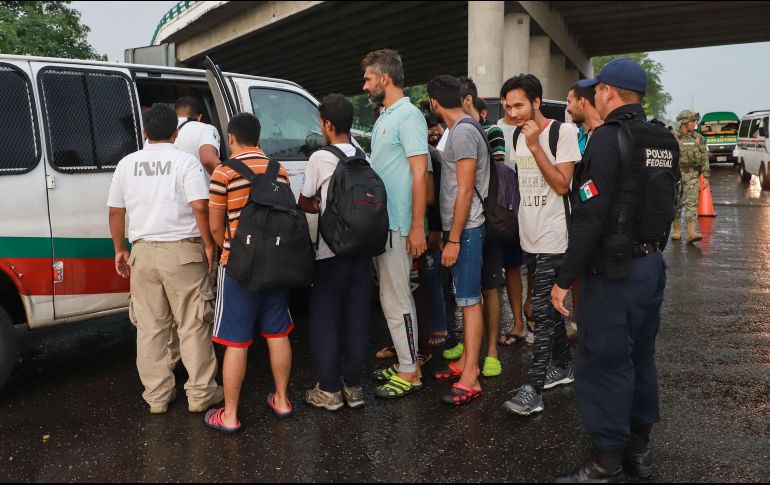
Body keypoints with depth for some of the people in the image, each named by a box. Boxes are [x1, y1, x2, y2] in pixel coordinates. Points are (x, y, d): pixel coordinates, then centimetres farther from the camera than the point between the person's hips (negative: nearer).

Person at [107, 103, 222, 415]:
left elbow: (115, 211, 11)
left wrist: (120, 250, 21)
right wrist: (209, 244, -5)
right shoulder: (185, 161, -5)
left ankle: (156, 396, 19)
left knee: (149, 327, 12)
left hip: (143, 252, 4)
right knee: (193, 325, 5)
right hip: (183, 252, -3)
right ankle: (200, 394, 12)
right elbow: (200, 207, -16)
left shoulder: (127, 163, 8)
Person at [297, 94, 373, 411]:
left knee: (325, 320, 6)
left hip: (330, 252, -5)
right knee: (356, 319, 11)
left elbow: (304, 203, -1)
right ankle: (353, 386, 20)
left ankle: (329, 390, 12)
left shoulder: (320, 158, -11)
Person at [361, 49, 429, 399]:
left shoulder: (408, 116, -11)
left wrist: (418, 227, -21)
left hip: (397, 225, -9)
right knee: (395, 295, 15)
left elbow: (419, 173, -17)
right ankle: (406, 363, 26)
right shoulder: (383, 118, 16)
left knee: (395, 298, -3)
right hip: (380, 222, 9)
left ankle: (409, 373, 8)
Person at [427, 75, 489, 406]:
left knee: (469, 299, -7)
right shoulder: (462, 128, 15)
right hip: (459, 227, 10)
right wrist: (447, 232, 18)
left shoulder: (463, 131, -15)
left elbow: (465, 190, -19)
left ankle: (470, 379, -3)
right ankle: (467, 362, 24)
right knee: (466, 298, 14)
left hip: (466, 229, -10)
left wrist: (454, 239, -18)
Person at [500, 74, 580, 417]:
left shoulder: (563, 131, -11)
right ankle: (563, 365, 32)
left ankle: (533, 389, -6)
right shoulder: (517, 137, 10)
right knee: (547, 306, 16)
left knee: (542, 311, -9)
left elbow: (562, 185, -17)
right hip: (529, 237, 7)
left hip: (553, 238, -7)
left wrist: (535, 146, -20)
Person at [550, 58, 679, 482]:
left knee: (604, 364, 0)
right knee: (640, 357, 18)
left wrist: (565, 279, -17)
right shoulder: (664, 142, 10)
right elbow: (661, 204, 15)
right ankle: (639, 448, 31)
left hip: (615, 270, -9)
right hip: (653, 263, 9)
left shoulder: (609, 138, -16)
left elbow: (590, 216, -22)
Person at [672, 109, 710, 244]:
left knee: (692, 203, -9)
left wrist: (706, 176, 1)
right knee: (677, 204, 6)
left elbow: (704, 158, 7)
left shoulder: (699, 138, 7)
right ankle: (676, 231, 19)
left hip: (693, 175, 1)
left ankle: (692, 233, -15)